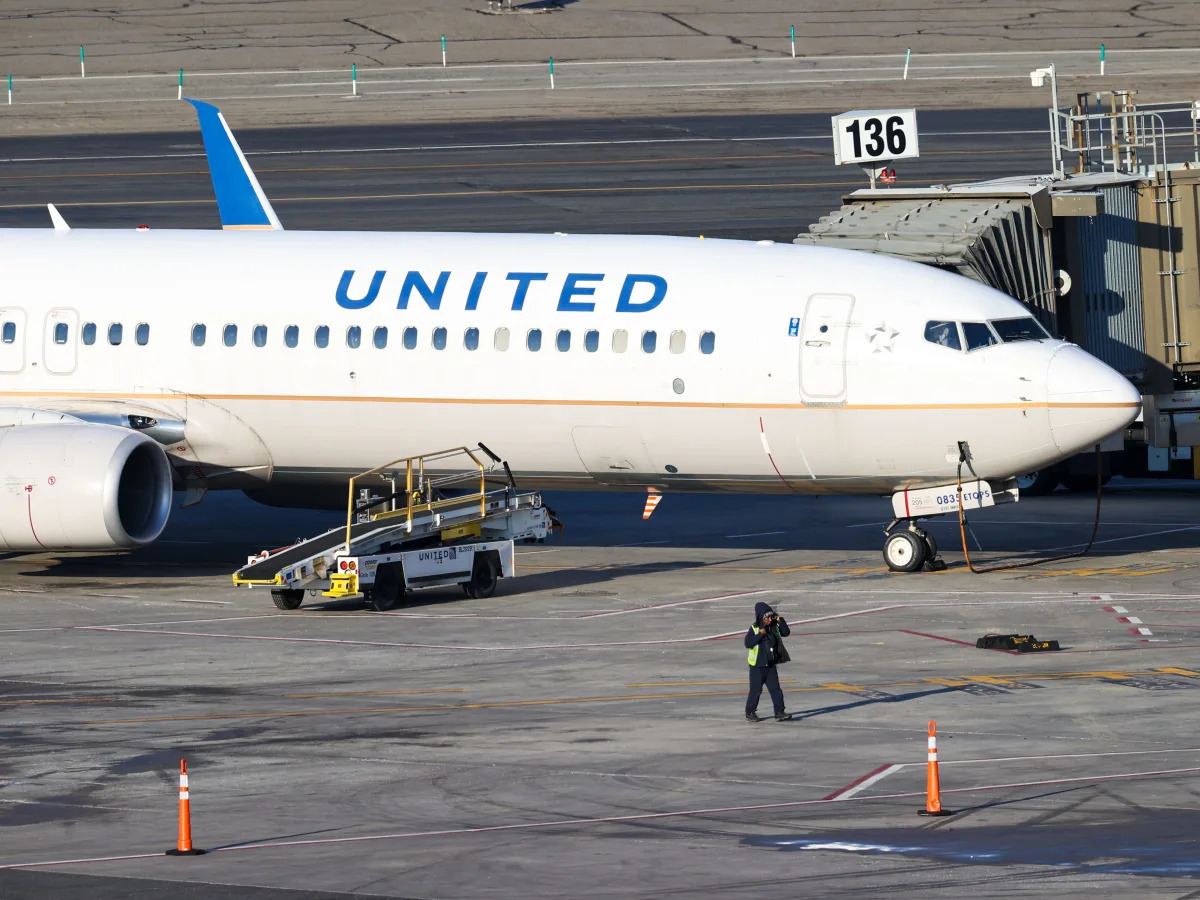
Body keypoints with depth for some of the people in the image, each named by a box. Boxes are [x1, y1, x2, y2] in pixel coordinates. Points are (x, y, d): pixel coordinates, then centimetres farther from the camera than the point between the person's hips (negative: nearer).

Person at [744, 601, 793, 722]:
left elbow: (786, 632, 3)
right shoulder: (754, 629, -10)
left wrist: (780, 621, -9)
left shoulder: (774, 627, 4)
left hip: (771, 665, 4)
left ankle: (779, 713, 0)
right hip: (757, 666, -4)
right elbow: (748, 643, -18)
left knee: (775, 689, 0)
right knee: (756, 690, 3)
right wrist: (760, 635, -26)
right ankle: (750, 713, 17)